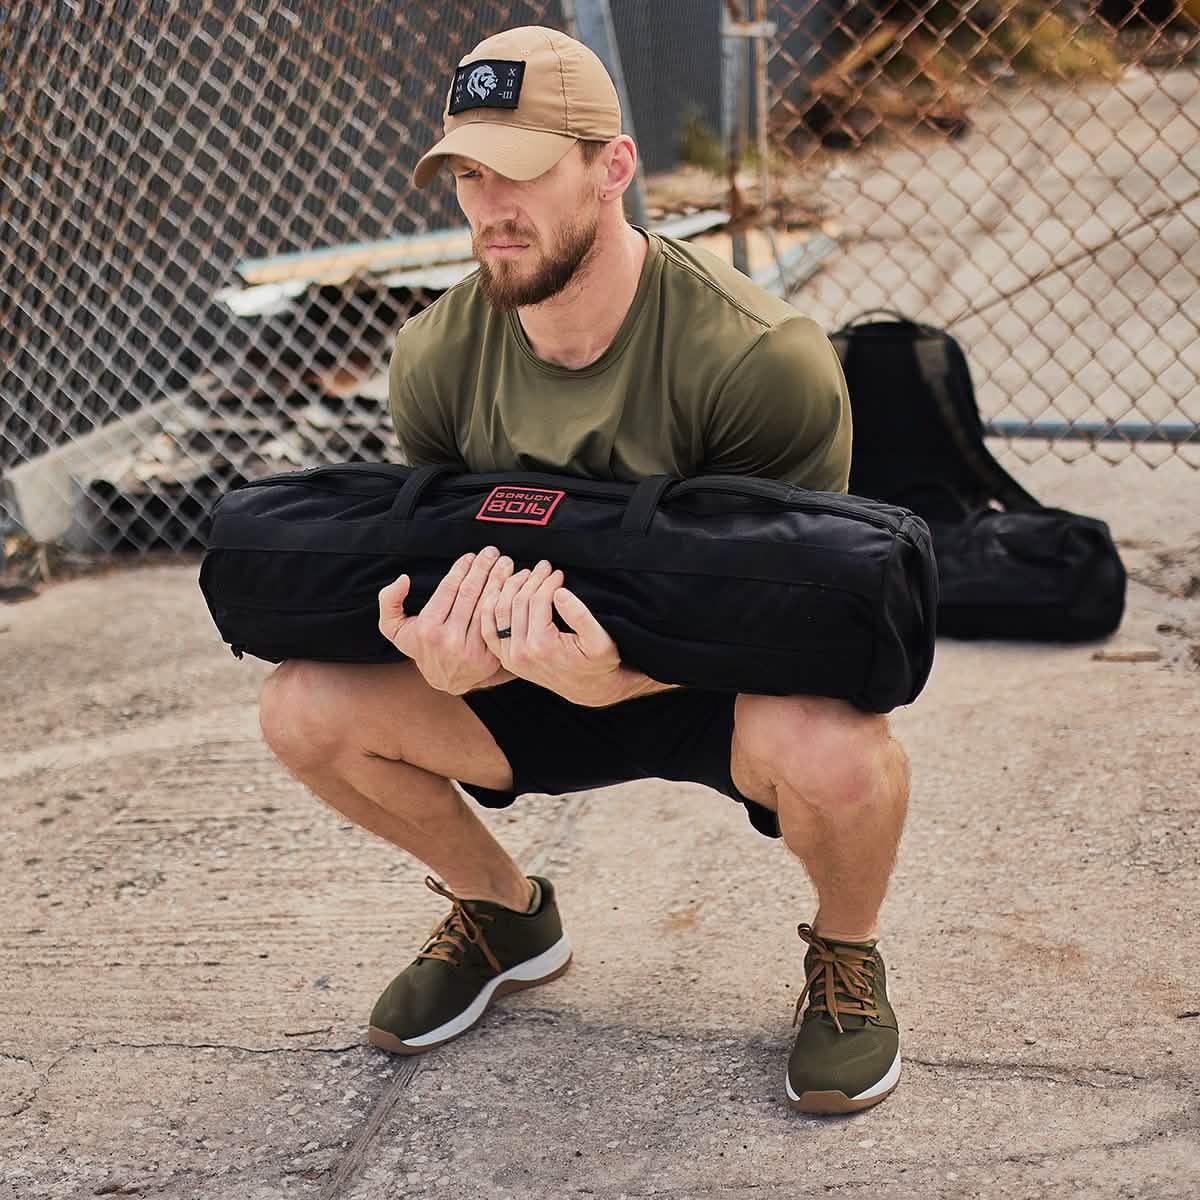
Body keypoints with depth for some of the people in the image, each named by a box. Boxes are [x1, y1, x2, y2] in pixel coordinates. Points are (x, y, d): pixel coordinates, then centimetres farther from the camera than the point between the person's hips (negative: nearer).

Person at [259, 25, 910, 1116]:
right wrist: (450, 661, -30)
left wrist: (621, 677, -45)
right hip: (542, 670, 5)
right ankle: (506, 914, 14)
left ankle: (847, 953, 0)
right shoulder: (436, 355, -10)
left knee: (833, 749, -40)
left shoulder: (764, 357, -26)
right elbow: (447, 569, -2)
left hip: (728, 687, -4)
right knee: (307, 707, -15)